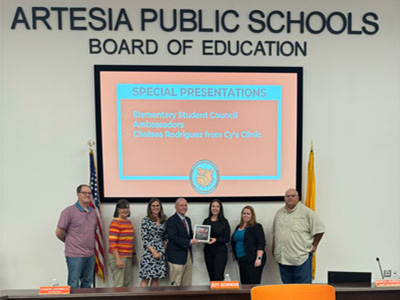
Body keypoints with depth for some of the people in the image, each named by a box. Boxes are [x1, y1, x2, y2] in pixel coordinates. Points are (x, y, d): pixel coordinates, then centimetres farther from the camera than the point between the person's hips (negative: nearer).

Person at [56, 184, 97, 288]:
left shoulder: (93, 212, 10)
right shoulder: (69, 211, -10)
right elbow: (59, 232, -8)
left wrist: (89, 242, 11)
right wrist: (70, 242, 5)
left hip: (90, 255, 6)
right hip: (75, 256, -6)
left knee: (87, 283, 14)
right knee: (74, 286, 3)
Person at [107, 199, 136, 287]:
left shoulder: (129, 222, 13)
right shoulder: (115, 222, -11)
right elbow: (112, 242, -16)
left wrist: (133, 255, 16)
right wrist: (118, 259, -20)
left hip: (128, 257, 8)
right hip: (118, 256, -8)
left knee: (128, 284, 12)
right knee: (119, 284, -3)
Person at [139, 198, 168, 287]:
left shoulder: (164, 221, 8)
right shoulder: (146, 220, -4)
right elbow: (144, 238, -7)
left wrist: (164, 249, -1)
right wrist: (154, 252, -12)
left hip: (161, 253, 4)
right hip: (149, 252, -4)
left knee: (156, 278, 9)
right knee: (146, 278, -2)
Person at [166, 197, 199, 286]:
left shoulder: (188, 220, 15)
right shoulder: (171, 220, -11)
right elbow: (173, 238, -19)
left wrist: (194, 238, -3)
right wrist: (189, 242, -22)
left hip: (188, 254, 8)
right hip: (177, 256, -8)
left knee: (187, 283, 13)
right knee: (176, 284, 0)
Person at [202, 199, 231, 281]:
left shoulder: (224, 222, -2)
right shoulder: (206, 221, 7)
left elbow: (227, 239, -4)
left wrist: (216, 239, -19)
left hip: (220, 251, -3)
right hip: (208, 251, 4)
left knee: (218, 277, -9)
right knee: (211, 277, 9)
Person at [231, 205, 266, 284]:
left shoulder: (256, 227, -4)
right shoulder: (238, 227, 16)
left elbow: (261, 244, -11)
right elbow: (233, 242, 22)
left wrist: (259, 258, -19)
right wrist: (237, 258, 19)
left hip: (252, 260, -7)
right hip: (241, 260, 7)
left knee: (252, 284, -8)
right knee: (244, 283, 10)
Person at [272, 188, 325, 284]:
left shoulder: (306, 212, -5)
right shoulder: (279, 213, 13)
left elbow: (319, 230, -3)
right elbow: (274, 233, 22)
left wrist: (314, 246, -1)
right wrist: (274, 248, 17)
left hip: (301, 257, -5)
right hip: (282, 257, 5)